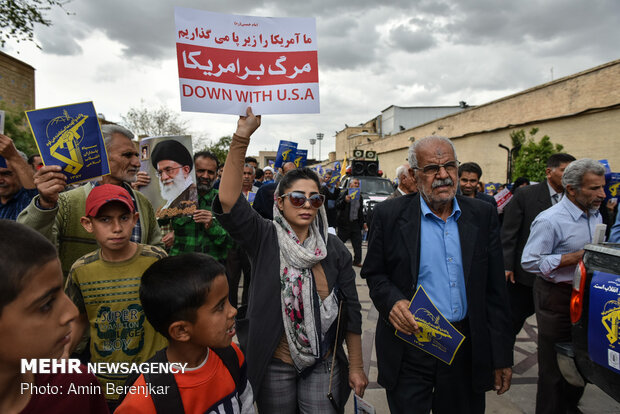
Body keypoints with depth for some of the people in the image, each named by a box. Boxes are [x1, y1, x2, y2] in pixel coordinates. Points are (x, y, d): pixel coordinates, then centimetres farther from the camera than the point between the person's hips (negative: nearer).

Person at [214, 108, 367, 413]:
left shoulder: (334, 249, -3)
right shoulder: (264, 239, -9)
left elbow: (350, 310, 1)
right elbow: (228, 202, -25)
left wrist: (356, 367, 2)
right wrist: (241, 138, -33)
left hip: (323, 365, 1)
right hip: (274, 365, -1)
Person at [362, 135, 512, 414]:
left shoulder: (483, 215, 1)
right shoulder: (389, 215, -6)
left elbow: (495, 290, 3)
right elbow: (374, 274, 2)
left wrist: (501, 356, 4)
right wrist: (392, 301, -20)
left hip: (467, 349, 3)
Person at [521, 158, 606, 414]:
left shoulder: (595, 215, 9)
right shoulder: (549, 220, -18)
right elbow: (529, 261, -23)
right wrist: (577, 257, -24)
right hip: (557, 297, -8)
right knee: (555, 364, 2)